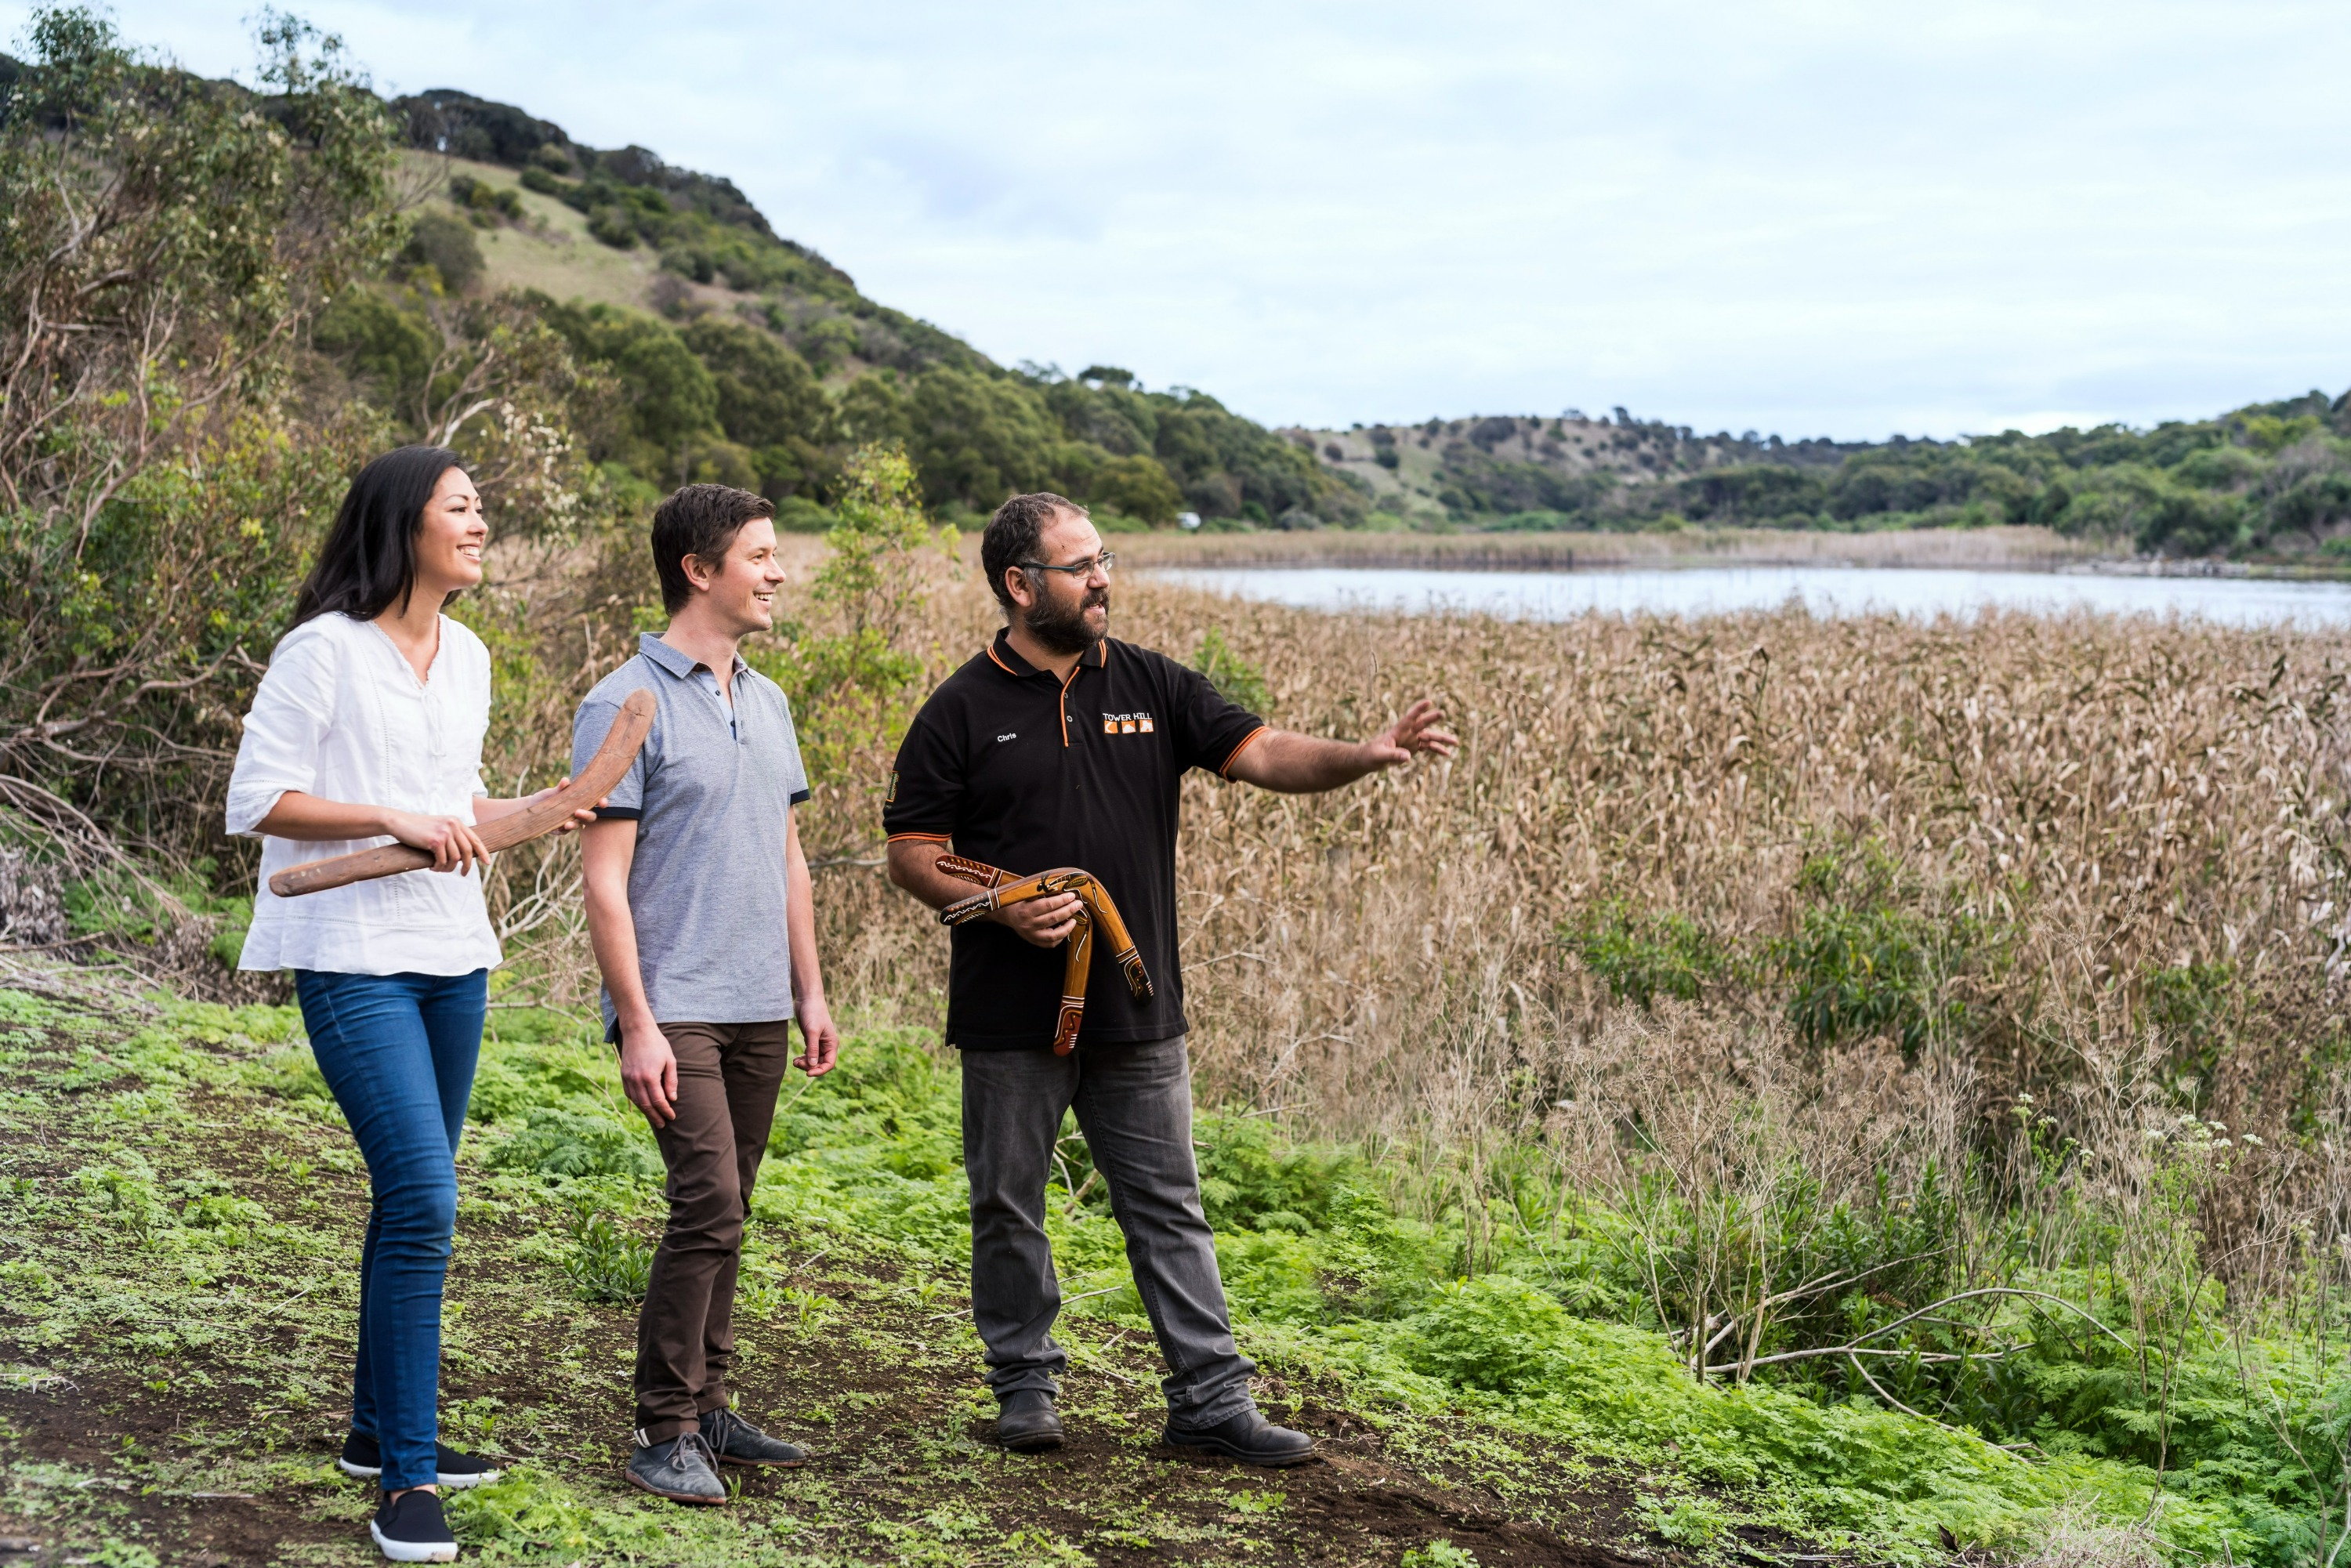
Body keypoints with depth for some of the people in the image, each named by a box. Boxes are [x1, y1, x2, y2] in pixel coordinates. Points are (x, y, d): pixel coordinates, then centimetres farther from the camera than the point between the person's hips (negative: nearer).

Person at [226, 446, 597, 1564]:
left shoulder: (467, 657, 13)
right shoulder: (325, 650, -10)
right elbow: (254, 801, -10)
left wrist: (536, 811, 6)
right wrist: (391, 820, -19)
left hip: (453, 957, 8)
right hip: (356, 961, -8)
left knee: (411, 1201, 14)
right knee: (423, 1200, -16)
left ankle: (380, 1432, 28)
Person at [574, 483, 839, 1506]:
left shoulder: (767, 703, 14)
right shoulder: (627, 706, -9)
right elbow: (605, 881, -11)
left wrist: (809, 994, 16)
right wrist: (637, 1025, -16)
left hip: (759, 1009, 7)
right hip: (676, 1008, -7)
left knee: (721, 1217, 12)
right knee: (708, 1207, -13)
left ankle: (706, 1408, 21)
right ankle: (665, 1431, -5)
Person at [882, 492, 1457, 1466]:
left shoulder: (1150, 686, 6)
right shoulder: (963, 711, -2)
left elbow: (1260, 753, -1)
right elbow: (911, 850, -1)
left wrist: (1363, 756, -19)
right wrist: (1001, 907, -17)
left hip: (1138, 1013, 2)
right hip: (1011, 1017, -2)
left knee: (1168, 1206, 5)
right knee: (1008, 1205, 8)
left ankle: (1210, 1400, 9)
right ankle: (1025, 1384, 24)